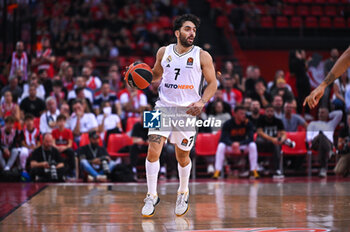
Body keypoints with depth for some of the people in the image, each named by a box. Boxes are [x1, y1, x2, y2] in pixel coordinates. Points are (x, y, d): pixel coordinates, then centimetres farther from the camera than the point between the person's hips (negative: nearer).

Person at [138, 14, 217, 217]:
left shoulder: (202, 56, -2)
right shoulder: (164, 52, 6)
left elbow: (213, 83, 1)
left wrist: (201, 102, -16)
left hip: (187, 111, -1)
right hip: (163, 107, 1)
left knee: (183, 157, 10)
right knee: (153, 152, -12)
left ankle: (183, 193, 35)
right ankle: (152, 196, 2)